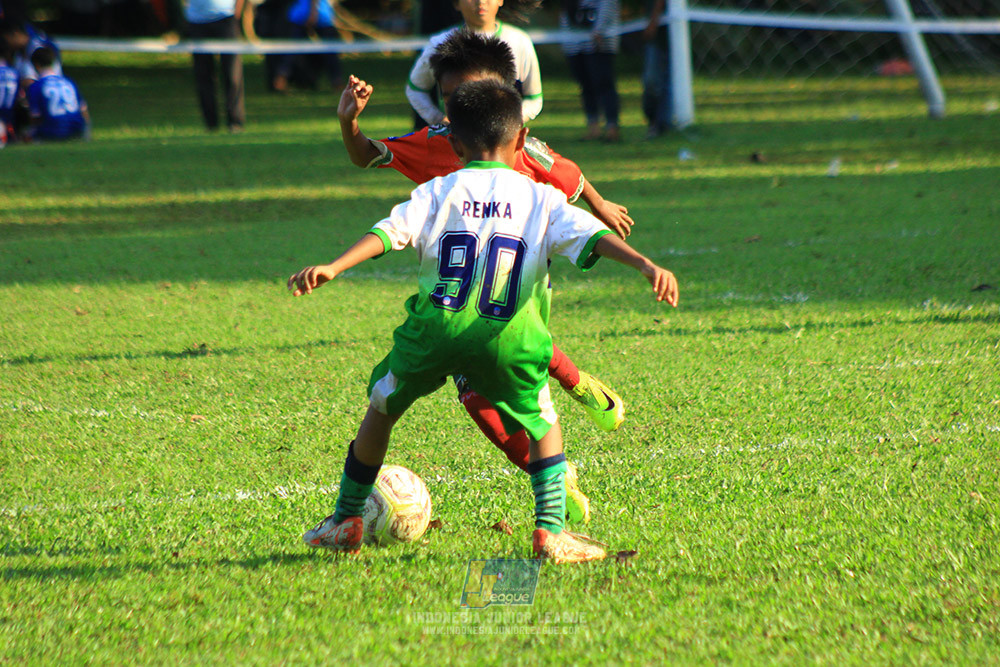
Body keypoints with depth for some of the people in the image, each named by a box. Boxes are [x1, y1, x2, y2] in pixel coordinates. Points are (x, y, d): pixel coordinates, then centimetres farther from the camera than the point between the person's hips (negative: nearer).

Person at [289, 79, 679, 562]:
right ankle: (551, 530, 7)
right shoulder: (542, 200, 9)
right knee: (543, 423, 22)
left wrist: (333, 267, -11)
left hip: (434, 330, 1)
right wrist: (645, 264, -13)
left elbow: (390, 231, -4)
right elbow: (591, 236, -4)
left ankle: (346, 522, 32)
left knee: (381, 410, 23)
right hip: (506, 339, 0)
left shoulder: (437, 193, 9)